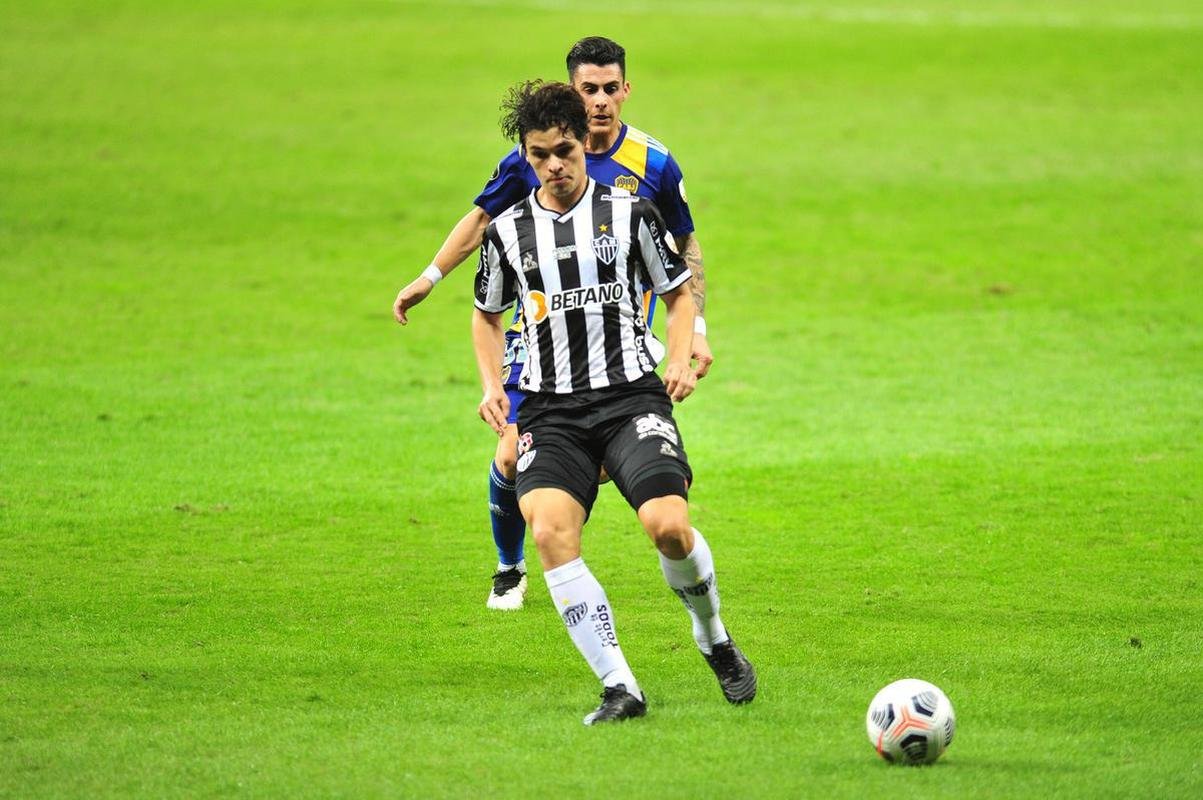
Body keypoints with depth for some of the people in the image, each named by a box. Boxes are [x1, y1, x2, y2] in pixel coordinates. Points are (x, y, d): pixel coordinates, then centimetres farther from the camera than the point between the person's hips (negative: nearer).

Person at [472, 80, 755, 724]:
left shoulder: (630, 212, 4)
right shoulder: (508, 232, 9)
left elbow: (678, 292, 15)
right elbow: (487, 313, 25)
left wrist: (679, 359, -2)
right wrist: (492, 385, 9)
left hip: (630, 395, -1)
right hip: (550, 411, 1)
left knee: (668, 525, -23)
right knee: (549, 530, -26)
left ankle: (714, 638, 11)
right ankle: (619, 688, -23)